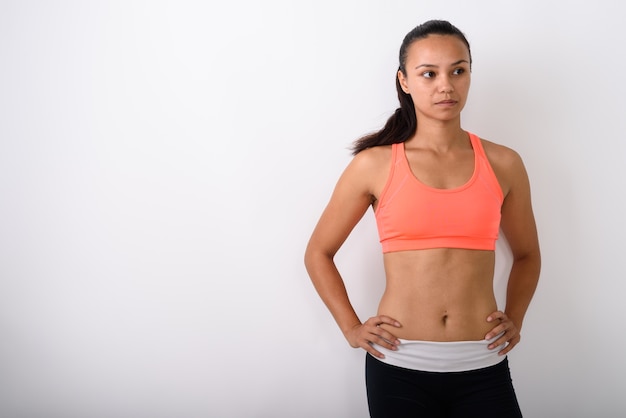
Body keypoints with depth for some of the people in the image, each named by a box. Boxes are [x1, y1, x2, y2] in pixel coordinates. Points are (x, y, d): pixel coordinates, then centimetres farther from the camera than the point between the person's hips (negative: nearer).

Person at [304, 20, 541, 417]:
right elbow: (318, 253, 6)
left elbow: (527, 255, 17)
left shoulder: (503, 164, 2)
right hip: (399, 366, -1)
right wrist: (352, 328, -1)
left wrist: (515, 319, 5)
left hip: (483, 367, 2)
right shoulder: (374, 164, -3)